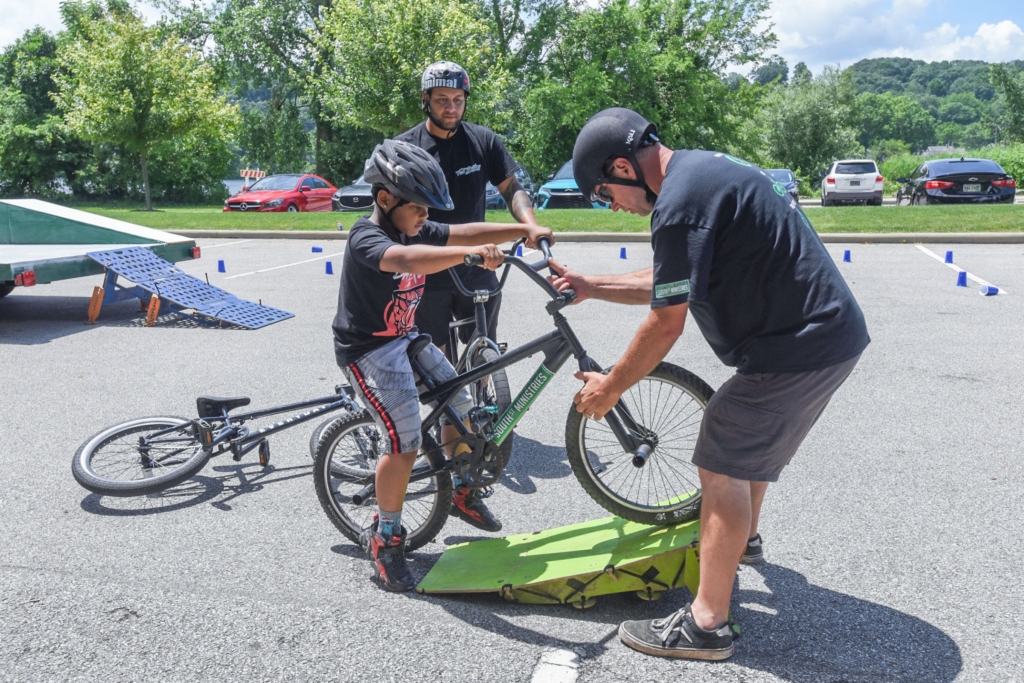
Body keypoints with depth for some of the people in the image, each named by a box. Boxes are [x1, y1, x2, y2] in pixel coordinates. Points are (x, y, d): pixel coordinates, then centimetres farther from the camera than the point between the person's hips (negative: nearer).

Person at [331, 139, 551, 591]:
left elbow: (465, 232, -3)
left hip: (405, 338, 9)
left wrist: (523, 229, -16)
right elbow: (404, 259, -45)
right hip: (368, 350, -9)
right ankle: (384, 538, 5)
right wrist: (470, 253, -57)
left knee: (459, 405, 7)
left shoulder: (414, 229, 2)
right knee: (405, 443, -14)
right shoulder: (366, 238, -23)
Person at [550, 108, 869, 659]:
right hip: (833, 330, 10)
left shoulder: (680, 205, -21)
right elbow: (666, 283, 20)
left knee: (722, 465, -4)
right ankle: (743, 537, 51)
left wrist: (609, 388, -4)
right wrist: (591, 286, 18)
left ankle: (706, 625, 4)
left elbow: (665, 325, -17)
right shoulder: (704, 168, 13)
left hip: (797, 347, -10)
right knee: (751, 438, 28)